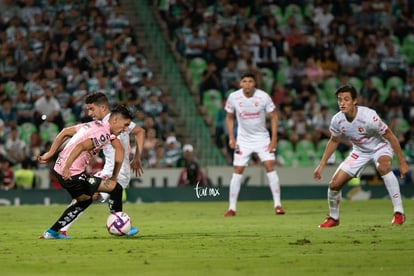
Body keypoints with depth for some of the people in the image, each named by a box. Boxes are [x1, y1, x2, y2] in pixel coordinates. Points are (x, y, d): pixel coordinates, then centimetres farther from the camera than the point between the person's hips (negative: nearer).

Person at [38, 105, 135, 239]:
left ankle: (52, 232, 28)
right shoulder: (103, 134, -13)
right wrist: (67, 167, -32)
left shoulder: (95, 124, 15)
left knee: (85, 200, 30)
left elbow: (65, 132, 19)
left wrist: (50, 153, 20)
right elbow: (81, 146, -28)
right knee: (115, 188, -2)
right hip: (73, 174, -10)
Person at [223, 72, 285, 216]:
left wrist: (274, 139, -11)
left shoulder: (263, 97, -14)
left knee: (270, 166, -13)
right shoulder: (233, 97, -9)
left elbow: (273, 117, -5)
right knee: (237, 171, -4)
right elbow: (229, 117, 6)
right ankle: (232, 208, 2)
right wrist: (231, 138, -3)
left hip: (262, 138, -1)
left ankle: (277, 205, -8)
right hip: (243, 139, 1)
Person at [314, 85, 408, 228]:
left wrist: (402, 162, -20)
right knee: (334, 184, -3)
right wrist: (321, 165, 5)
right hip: (359, 151, 5)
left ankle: (399, 212, -33)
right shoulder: (337, 120, -17)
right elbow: (333, 141, 5)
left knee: (383, 166, -40)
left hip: (380, 147, -5)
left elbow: (391, 137, -22)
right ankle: (333, 218, 27)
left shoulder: (369, 116, -33)